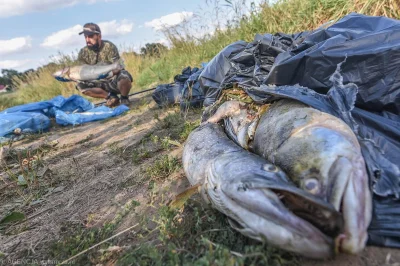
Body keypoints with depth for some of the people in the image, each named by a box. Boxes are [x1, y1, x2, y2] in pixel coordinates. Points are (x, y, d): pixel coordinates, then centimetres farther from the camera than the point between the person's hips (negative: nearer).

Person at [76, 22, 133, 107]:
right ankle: (111, 97, -4)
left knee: (124, 76, -37)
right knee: (80, 86, -14)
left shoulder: (109, 47, -16)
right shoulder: (83, 53, -3)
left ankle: (124, 98, -6)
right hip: (102, 83, 5)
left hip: (115, 81, -4)